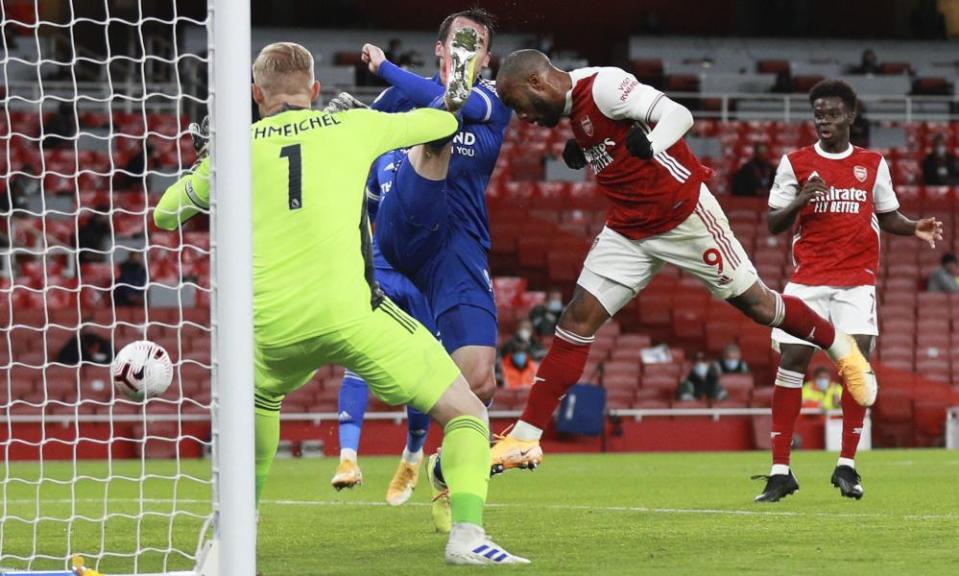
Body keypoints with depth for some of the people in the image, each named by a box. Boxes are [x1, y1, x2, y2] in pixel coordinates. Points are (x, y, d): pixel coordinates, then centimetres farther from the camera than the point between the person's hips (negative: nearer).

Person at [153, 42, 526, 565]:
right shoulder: (353, 126, 13)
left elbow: (165, 213, 29)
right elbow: (442, 122, 29)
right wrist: (449, 106, 52)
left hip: (272, 326, 3)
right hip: (348, 309, -3)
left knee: (258, 401, 37)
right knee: (465, 412, 4)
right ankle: (466, 532, -18)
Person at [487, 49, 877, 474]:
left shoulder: (603, 86, -20)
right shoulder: (573, 105, 7)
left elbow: (677, 115, -27)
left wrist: (645, 149, -44)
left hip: (683, 215, -8)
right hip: (629, 229, 8)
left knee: (755, 302, 4)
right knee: (579, 318, -1)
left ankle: (842, 350, 30)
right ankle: (524, 439, -2)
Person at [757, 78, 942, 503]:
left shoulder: (873, 164, 9)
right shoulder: (795, 163, 5)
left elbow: (887, 216, 15)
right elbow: (774, 224, 4)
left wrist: (915, 228, -5)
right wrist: (799, 201, -15)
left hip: (857, 279, 1)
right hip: (808, 278, 0)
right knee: (792, 361, -7)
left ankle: (847, 466, -5)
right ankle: (780, 470, -1)